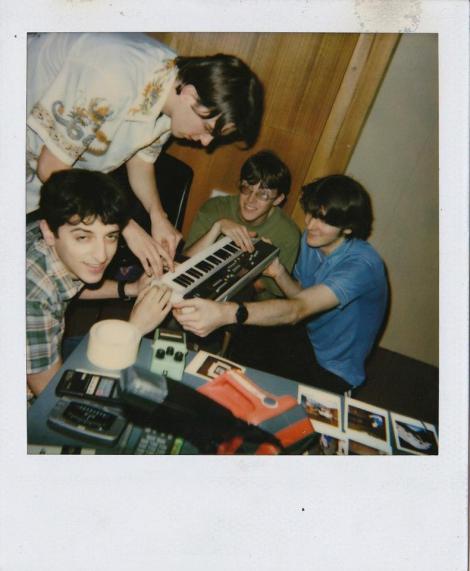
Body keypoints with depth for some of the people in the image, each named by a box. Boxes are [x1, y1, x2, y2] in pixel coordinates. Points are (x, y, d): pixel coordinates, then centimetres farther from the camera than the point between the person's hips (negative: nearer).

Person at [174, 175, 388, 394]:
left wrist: (227, 313, -58)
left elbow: (297, 309, -43)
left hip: (333, 374, -6)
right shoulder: (311, 239, -7)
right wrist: (279, 273, -19)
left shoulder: (362, 264, -31)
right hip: (307, 342, 6)